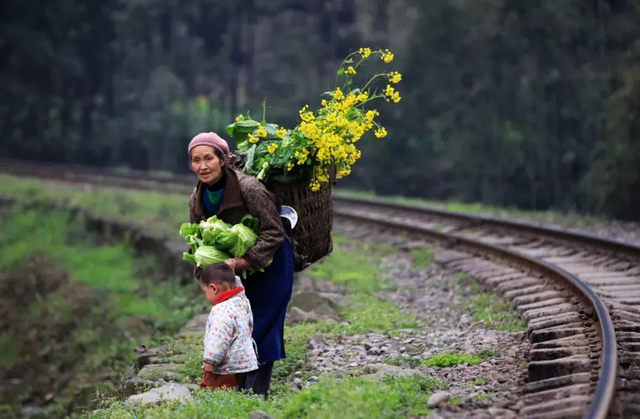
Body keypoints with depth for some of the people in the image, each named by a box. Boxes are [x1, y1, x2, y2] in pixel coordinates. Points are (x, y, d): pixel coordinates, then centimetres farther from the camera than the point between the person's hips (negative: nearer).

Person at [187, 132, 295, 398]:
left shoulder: (249, 187, -27)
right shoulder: (197, 199, -6)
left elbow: (273, 234, -26)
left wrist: (240, 263, -31)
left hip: (269, 264, -6)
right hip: (236, 269, 6)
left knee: (261, 327, -7)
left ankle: (256, 394, -1)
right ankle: (239, 389, 20)